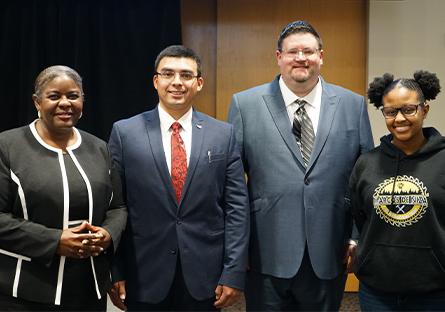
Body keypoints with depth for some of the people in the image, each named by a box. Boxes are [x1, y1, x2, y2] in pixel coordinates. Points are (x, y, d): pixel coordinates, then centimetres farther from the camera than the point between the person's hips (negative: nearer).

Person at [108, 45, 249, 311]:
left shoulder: (223, 134, 1)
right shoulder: (125, 132, -1)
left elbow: (236, 207, -1)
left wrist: (234, 273, -5)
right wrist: (115, 272, -3)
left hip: (205, 277, 1)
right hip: (144, 276, -1)